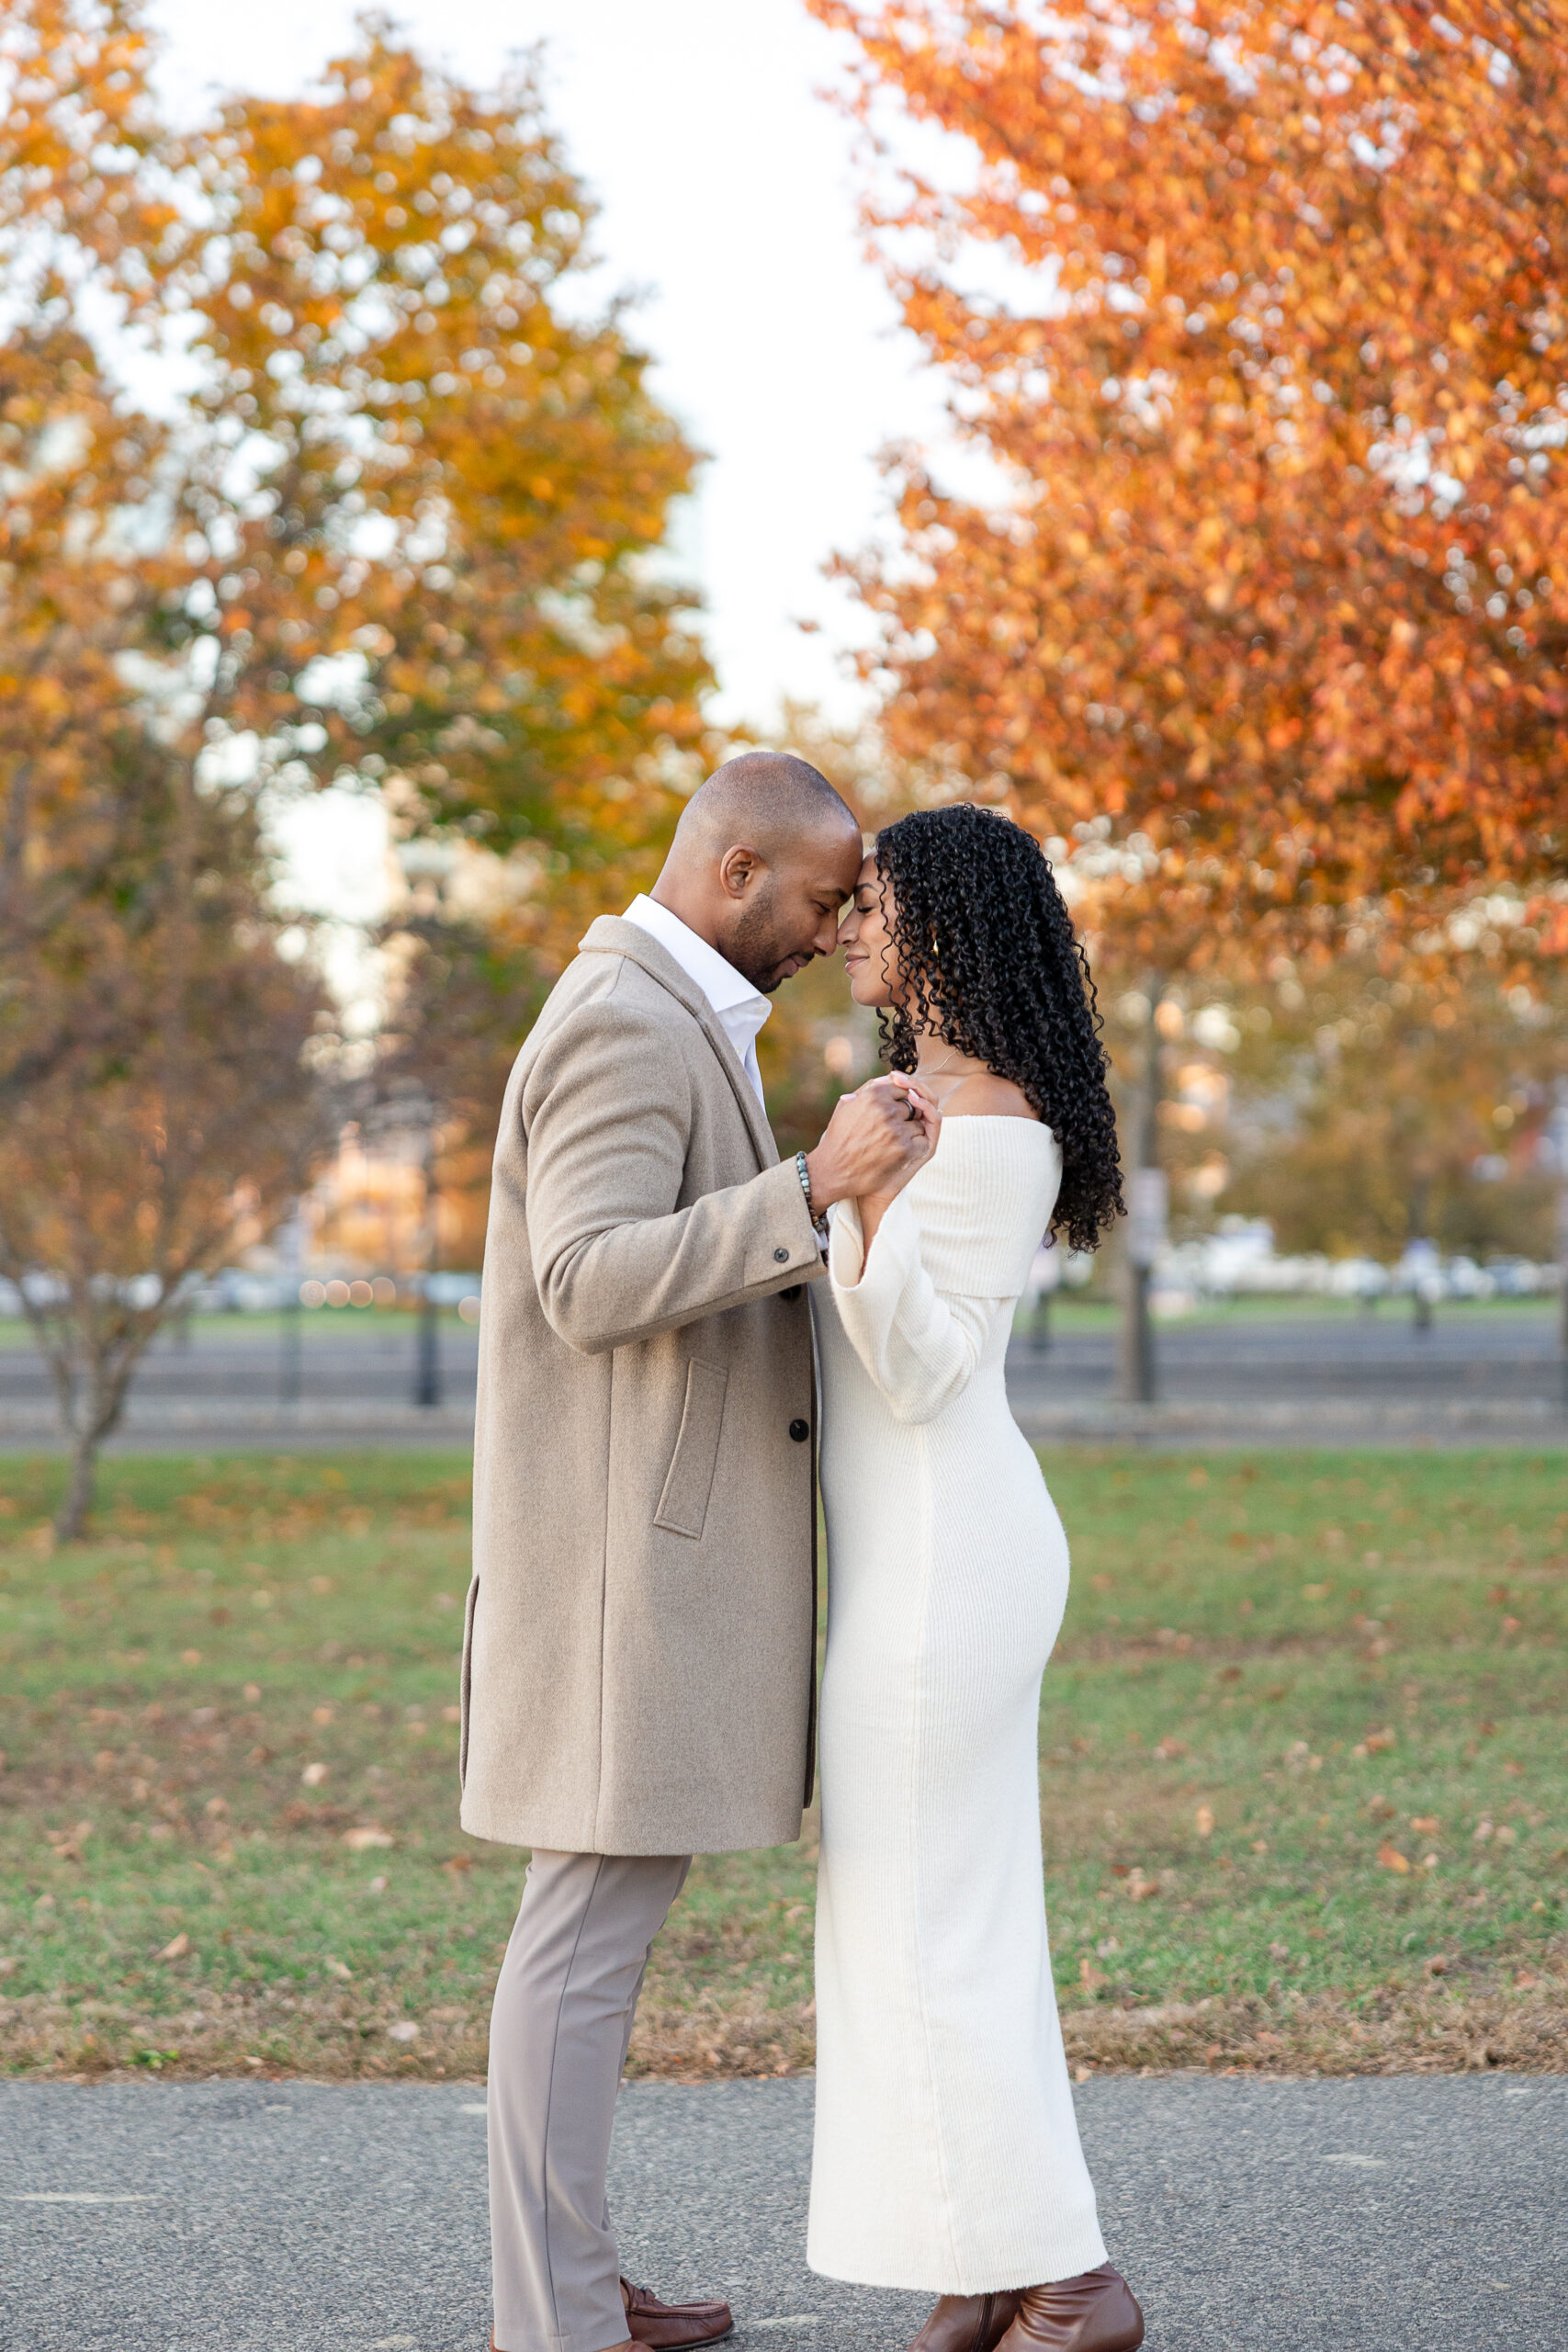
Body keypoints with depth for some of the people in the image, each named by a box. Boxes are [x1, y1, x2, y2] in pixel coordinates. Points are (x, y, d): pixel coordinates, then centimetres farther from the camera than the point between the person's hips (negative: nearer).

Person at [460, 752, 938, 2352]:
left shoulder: (660, 1022, 18)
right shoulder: (626, 1023, -16)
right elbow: (588, 1285, -27)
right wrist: (812, 1186, -33)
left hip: (648, 1537, 11)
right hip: (627, 1543, -11)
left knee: (603, 1907, 14)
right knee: (594, 1924, -5)